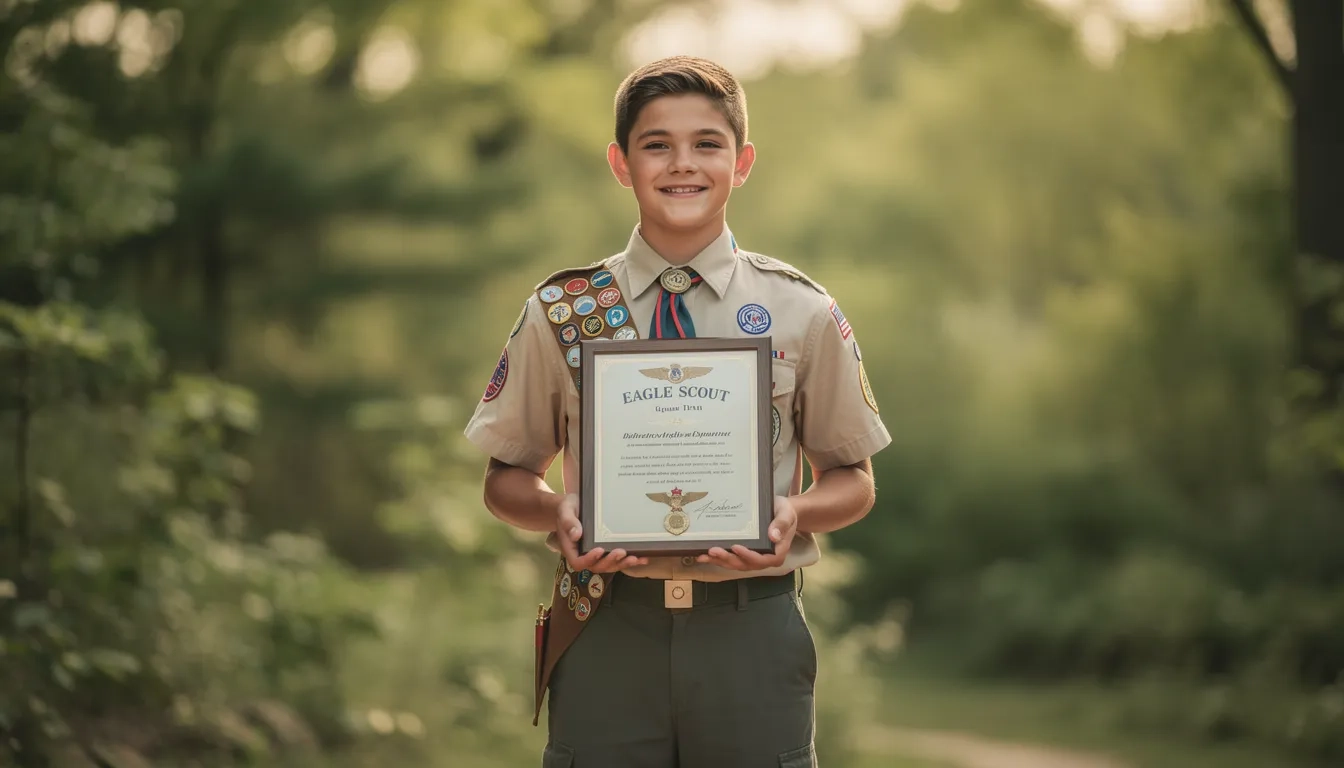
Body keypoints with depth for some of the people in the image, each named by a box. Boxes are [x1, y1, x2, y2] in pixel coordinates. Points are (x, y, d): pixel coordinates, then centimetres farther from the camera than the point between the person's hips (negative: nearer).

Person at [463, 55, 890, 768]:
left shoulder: (802, 313, 3)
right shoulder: (560, 313, 4)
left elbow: (853, 480, 10)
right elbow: (506, 477, 11)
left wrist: (796, 513, -12)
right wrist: (556, 511, -11)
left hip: (752, 627, 0)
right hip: (606, 630, 0)